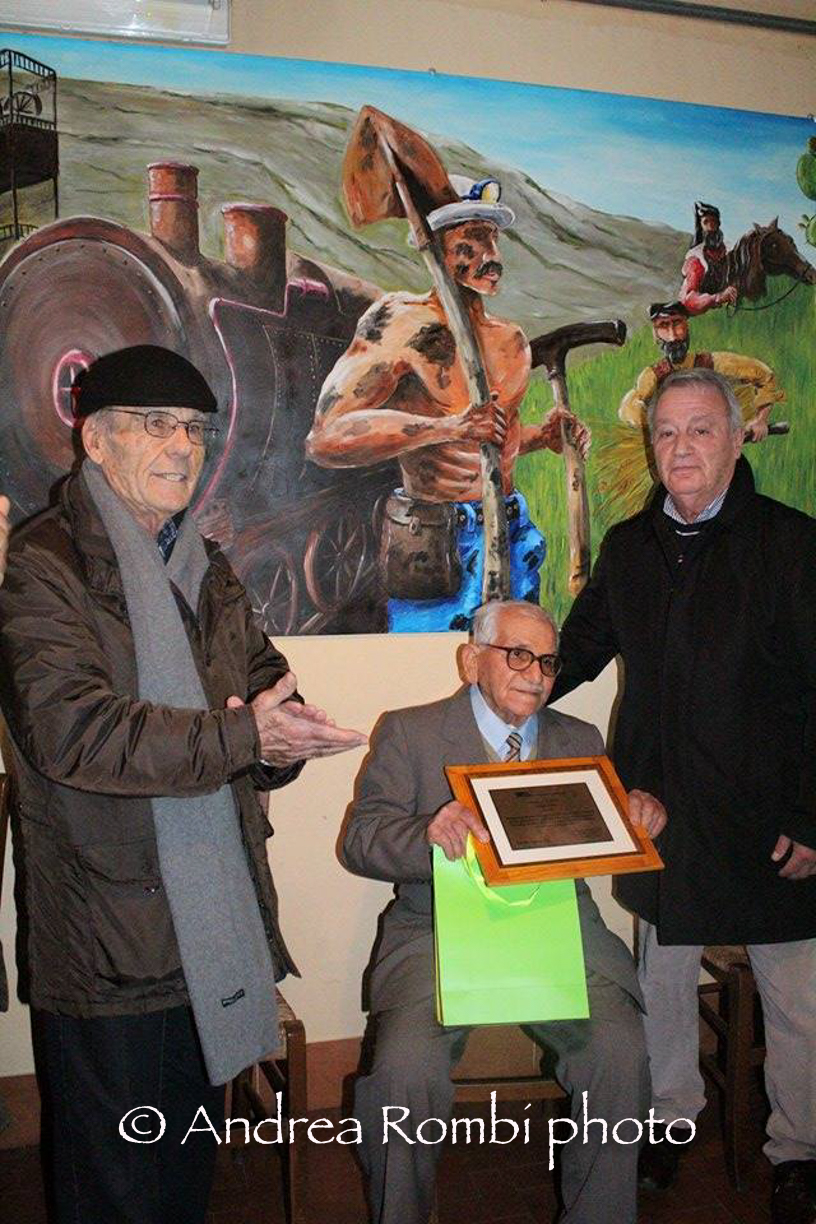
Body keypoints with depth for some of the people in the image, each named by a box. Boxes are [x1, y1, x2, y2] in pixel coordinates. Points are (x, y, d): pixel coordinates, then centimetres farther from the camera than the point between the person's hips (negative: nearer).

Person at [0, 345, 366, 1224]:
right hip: (109, 943, -7)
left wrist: (279, 740, -10)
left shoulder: (206, 569, 13)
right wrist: (240, 737, -26)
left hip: (213, 931, 7)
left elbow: (267, 685, 14)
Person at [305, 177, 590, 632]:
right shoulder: (401, 322, -11)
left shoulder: (512, 340, 12)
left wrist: (543, 436, 7)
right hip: (437, 550, -7)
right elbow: (326, 438, -22)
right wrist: (449, 428, -29)